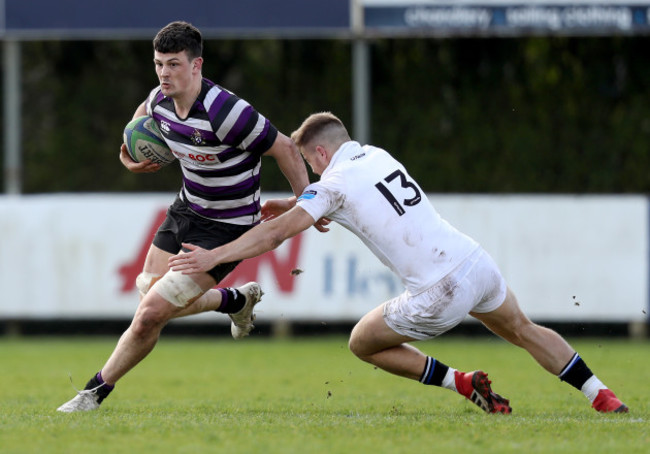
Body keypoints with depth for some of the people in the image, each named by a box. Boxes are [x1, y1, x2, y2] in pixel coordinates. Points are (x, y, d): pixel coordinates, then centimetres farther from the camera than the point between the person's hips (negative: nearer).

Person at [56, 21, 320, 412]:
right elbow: (144, 113, 20)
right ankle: (237, 300, 39)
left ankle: (95, 393, 5)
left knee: (152, 313, -12)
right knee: (151, 297, 16)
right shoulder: (161, 100, -8)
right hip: (186, 210, 8)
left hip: (226, 228, -8)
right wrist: (130, 151, 3)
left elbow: (285, 148, -20)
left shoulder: (224, 112, -31)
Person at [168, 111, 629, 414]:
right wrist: (287, 204, 33)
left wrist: (211, 257, -1)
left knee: (363, 343, 14)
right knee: (523, 330, 29)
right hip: (476, 262, 7)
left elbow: (276, 234, -7)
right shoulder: (377, 156, 16)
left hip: (439, 295, -7)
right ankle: (604, 398, 21)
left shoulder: (335, 183, -5)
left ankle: (465, 384, 7)